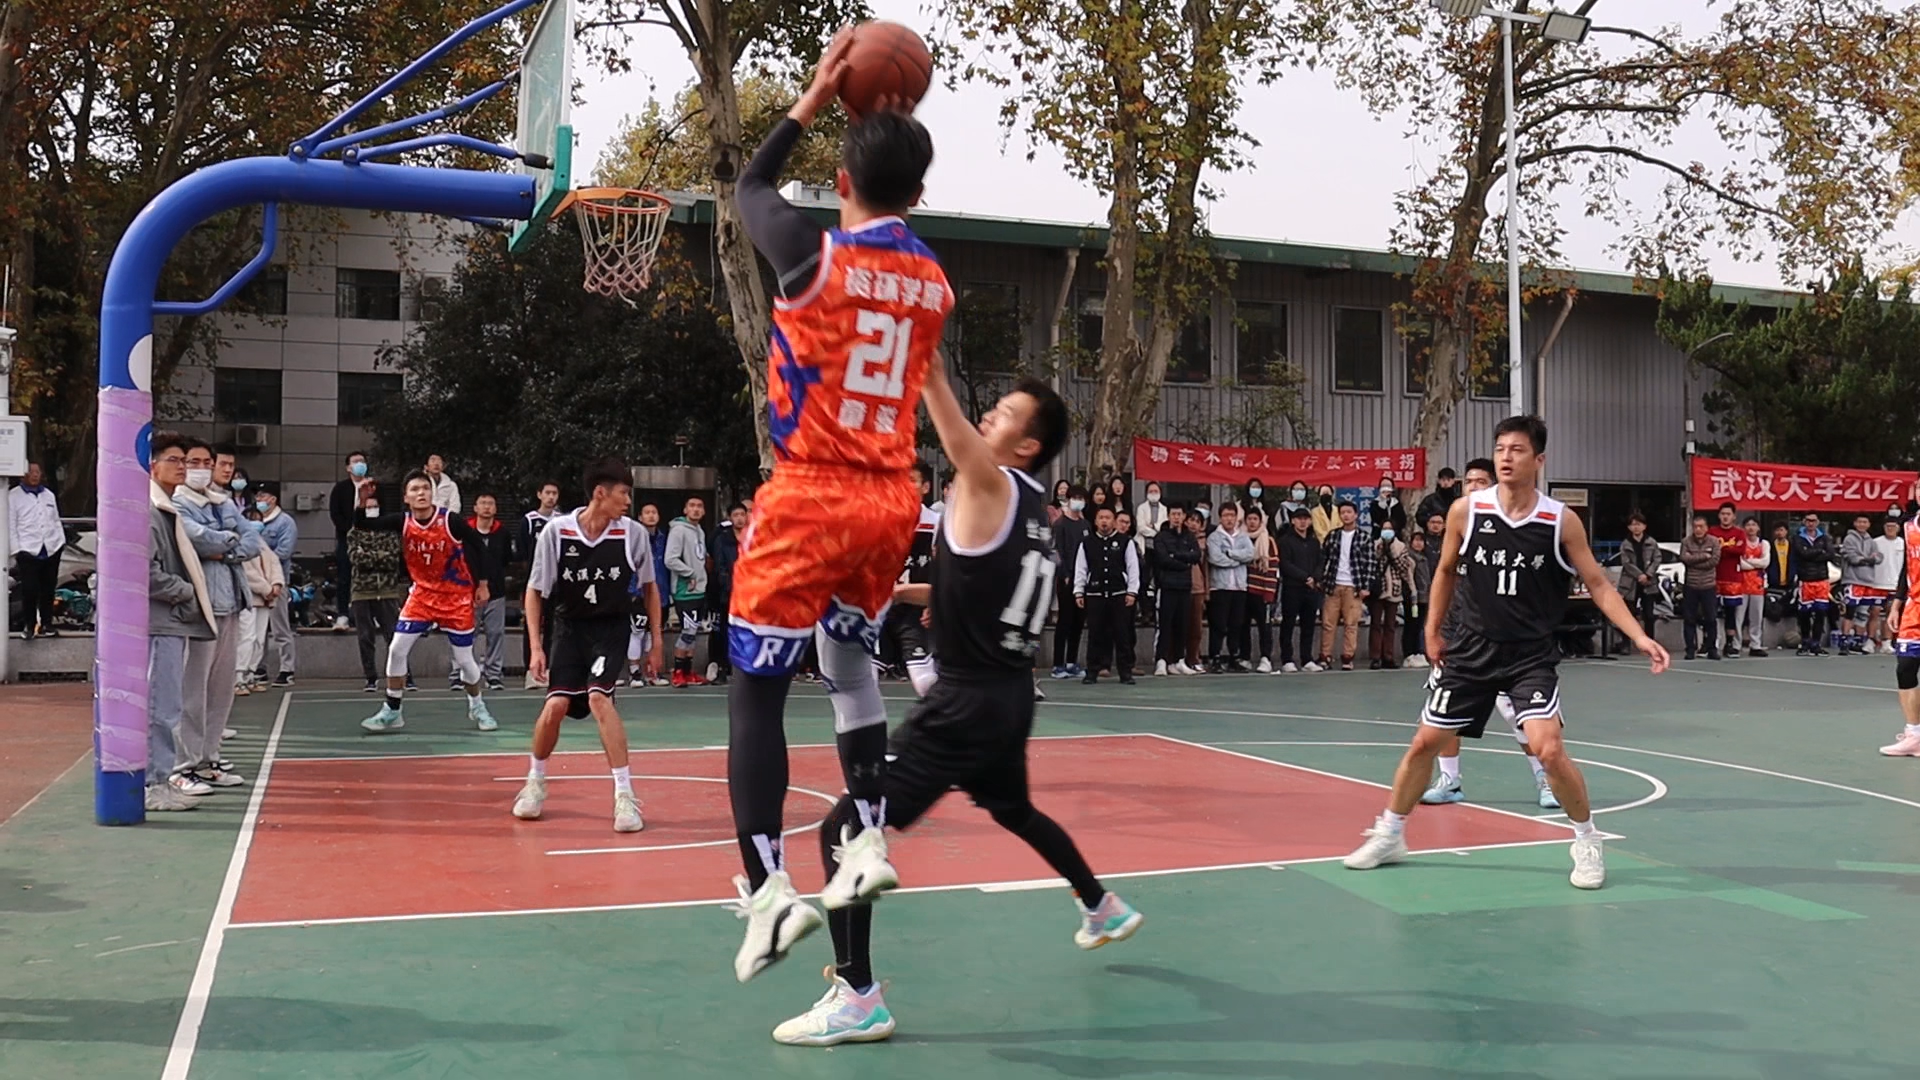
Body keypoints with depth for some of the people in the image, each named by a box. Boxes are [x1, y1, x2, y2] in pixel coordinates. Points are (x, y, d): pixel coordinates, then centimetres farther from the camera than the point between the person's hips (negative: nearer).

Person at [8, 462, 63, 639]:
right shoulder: (13, 496, 1)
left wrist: (62, 541, 8)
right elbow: (10, 525, -1)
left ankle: (46, 624, 17)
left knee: (48, 588, 7)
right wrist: (16, 550, -8)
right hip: (28, 550, -4)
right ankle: (29, 625, 11)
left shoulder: (49, 495, 14)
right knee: (29, 589, -4)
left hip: (52, 548, 4)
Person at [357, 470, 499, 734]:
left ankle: (477, 706, 28)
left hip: (457, 597, -3)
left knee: (464, 658, 3)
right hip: (422, 594, 3)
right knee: (397, 650, -7)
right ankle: (392, 712, 7)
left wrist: (482, 584, -4)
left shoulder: (451, 520, -16)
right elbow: (361, 524, -12)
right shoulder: (402, 522, -7)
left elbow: (479, 545, -5)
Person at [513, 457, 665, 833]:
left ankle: (625, 794, -15)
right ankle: (535, 782, 21)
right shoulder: (556, 531, -14)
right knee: (556, 705, -7)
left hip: (611, 628, -1)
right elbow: (535, 591, -4)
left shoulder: (633, 533, -11)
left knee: (598, 698, -21)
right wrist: (536, 646, -9)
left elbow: (650, 588, 4)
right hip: (569, 626, 1)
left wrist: (656, 640, 4)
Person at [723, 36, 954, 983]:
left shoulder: (812, 254, -9)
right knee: (849, 665, 26)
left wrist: (814, 100, 20)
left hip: (809, 502, -5)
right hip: (890, 505, 5)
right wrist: (894, 131, 23)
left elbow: (750, 188, 13)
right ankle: (871, 841, 25)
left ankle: (768, 889, -8)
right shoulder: (935, 284, 5)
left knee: (755, 687, 1)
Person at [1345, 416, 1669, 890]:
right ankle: (1389, 836, 25)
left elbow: (1599, 586, -4)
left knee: (1550, 750, -18)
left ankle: (1587, 843, 7)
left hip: (1531, 653, -2)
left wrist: (1639, 636, -14)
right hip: (1472, 647, 2)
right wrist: (1433, 630, 12)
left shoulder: (1561, 521, -10)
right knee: (1424, 742, 6)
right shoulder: (1465, 511, -6)